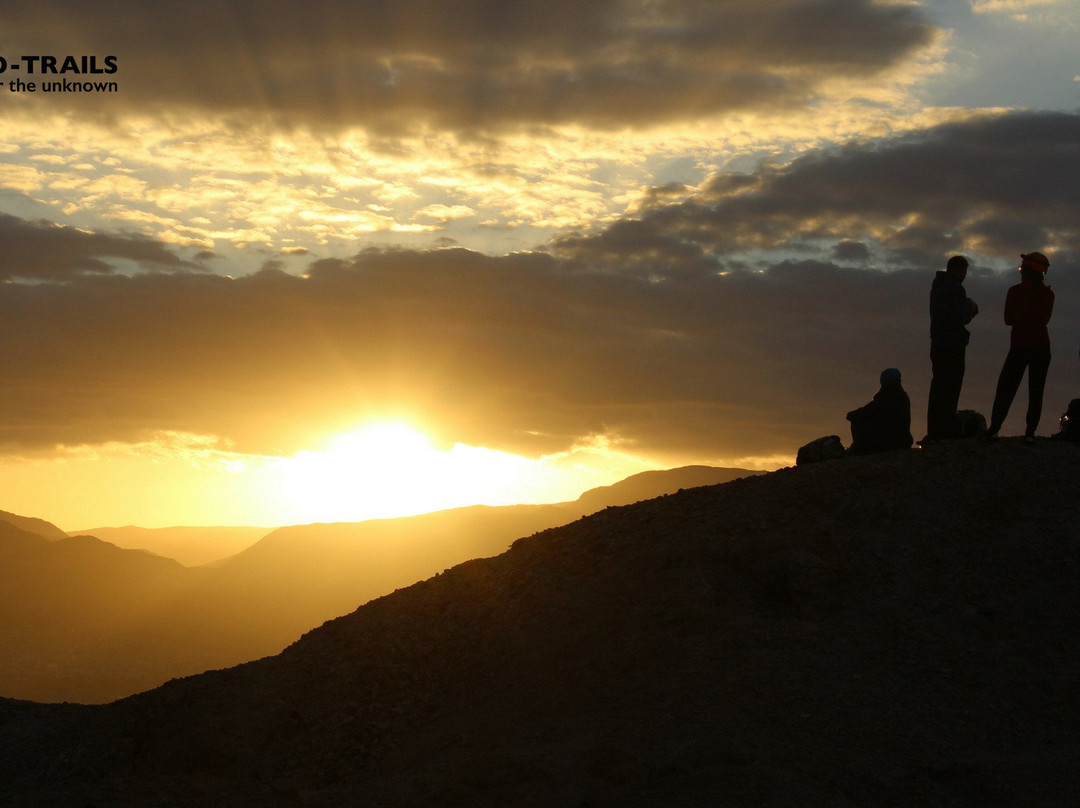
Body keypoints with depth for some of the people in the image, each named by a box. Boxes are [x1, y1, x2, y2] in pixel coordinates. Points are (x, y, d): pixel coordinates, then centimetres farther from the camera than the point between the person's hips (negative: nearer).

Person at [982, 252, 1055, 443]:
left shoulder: (1015, 291, -7)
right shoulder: (1048, 294, 2)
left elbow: (1008, 320, 0)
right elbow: (1045, 319, 12)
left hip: (1020, 346, -3)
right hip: (1042, 346, 3)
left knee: (1005, 389, 3)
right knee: (1036, 391, 4)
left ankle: (994, 429, -4)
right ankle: (1030, 432, 0)